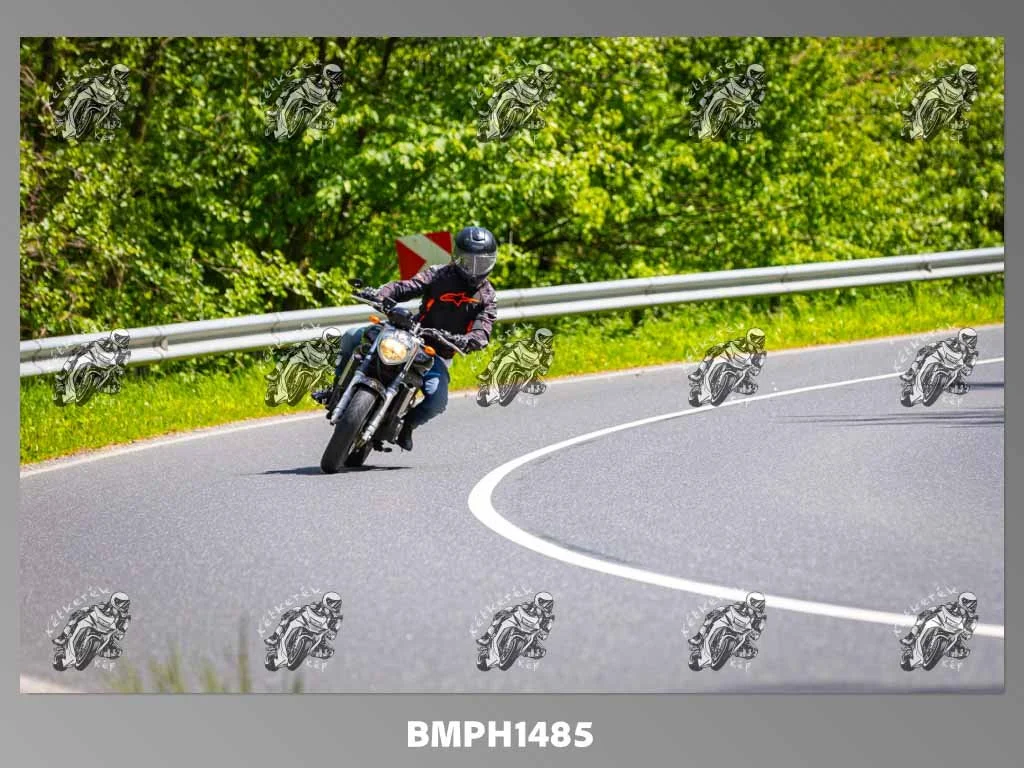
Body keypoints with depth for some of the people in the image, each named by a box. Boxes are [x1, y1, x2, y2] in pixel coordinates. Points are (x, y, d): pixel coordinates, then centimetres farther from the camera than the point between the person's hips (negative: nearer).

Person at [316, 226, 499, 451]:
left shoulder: (487, 297, -1)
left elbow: (482, 335, -13)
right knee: (352, 338, -12)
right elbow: (406, 287, -11)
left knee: (437, 401, -28)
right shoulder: (439, 275, -1)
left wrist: (463, 340, -37)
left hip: (437, 354, -1)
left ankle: (408, 423, 4)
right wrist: (379, 294, -32)